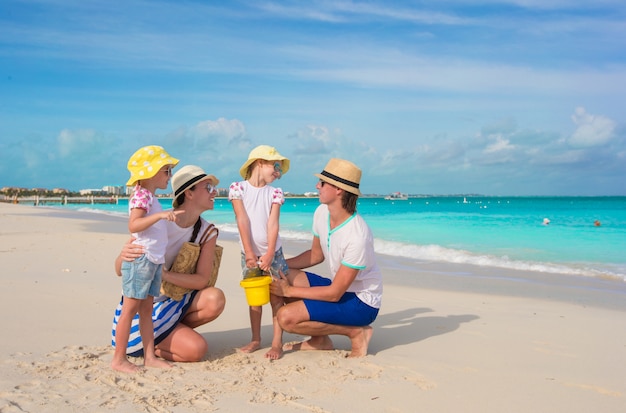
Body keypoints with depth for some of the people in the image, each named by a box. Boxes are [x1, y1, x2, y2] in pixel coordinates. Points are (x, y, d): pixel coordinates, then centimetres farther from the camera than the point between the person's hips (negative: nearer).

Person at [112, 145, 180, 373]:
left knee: (146, 308, 12)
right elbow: (133, 225, -28)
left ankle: (149, 356, 17)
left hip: (153, 260, 10)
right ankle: (119, 358, 3)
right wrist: (160, 215, -35)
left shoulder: (150, 197, 18)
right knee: (130, 308, -4)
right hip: (140, 259, -10)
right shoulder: (141, 196, -13)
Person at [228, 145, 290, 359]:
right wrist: (249, 252, -18)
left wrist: (269, 254, -19)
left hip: (272, 253, 1)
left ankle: (277, 342, 7)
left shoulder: (275, 193, 1)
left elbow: (273, 223, -9)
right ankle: (255, 339, 22)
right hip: (249, 254, 0)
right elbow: (242, 220, -11)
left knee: (276, 297, 1)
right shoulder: (238, 188, -3)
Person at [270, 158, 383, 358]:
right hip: (339, 287, 9)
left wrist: (289, 291, -18)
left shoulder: (357, 236, -30)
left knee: (287, 317, -22)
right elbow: (316, 255, 12)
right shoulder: (321, 213, -6)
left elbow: (334, 294, -25)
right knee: (279, 276, -5)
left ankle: (356, 332, -5)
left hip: (361, 303, -8)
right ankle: (320, 340, 5)